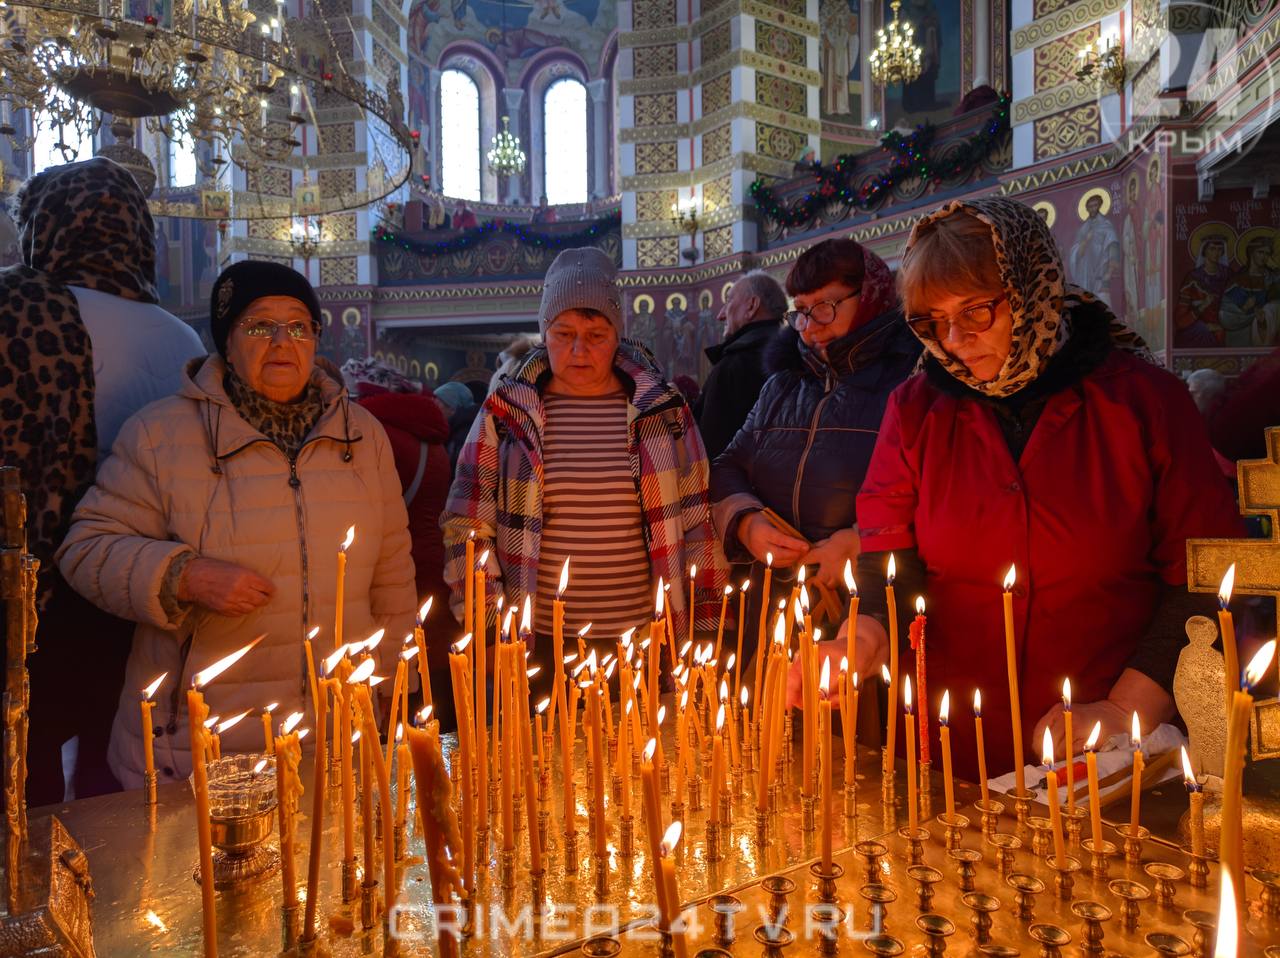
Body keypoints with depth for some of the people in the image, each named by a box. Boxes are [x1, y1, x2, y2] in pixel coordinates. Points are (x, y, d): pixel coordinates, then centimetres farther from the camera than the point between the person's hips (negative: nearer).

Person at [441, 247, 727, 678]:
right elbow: (467, 521, 4)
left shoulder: (661, 409, 3)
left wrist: (705, 623, 4)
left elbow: (696, 517, 7)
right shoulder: (507, 412, 2)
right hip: (538, 645, 0)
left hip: (643, 643, 1)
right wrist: (486, 626, -3)